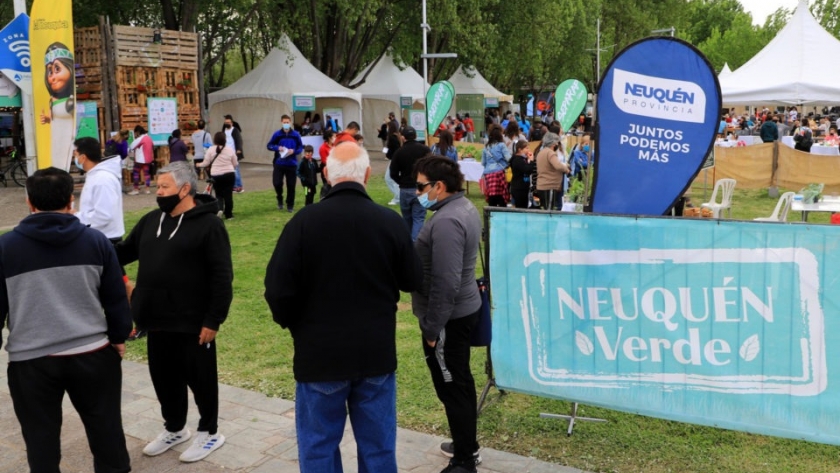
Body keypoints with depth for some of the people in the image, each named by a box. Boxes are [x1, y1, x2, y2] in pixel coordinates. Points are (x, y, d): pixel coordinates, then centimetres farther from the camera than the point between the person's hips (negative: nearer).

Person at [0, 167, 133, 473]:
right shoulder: (96, 240, -1)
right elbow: (115, 298, 3)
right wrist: (119, 337, 15)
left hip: (31, 359, -1)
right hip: (92, 353, 2)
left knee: (41, 436, 12)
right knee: (105, 426, 16)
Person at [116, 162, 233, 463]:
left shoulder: (208, 225, -13)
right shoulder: (150, 221, 8)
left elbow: (221, 278, -16)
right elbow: (125, 252, 19)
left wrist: (213, 320, -18)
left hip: (193, 324, -7)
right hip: (157, 321, 7)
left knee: (200, 379, 9)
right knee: (164, 378, 18)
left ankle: (209, 432, 27)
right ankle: (174, 428, 38)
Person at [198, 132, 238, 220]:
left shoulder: (211, 150, -4)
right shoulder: (230, 150, 0)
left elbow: (206, 163, 0)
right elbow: (235, 164, 6)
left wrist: (199, 165, 21)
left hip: (216, 176, 0)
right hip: (229, 174, 0)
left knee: (219, 194, 13)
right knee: (228, 194, 6)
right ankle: (228, 214, 10)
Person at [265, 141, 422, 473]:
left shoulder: (304, 221, -14)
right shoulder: (389, 221, -9)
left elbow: (278, 288, -12)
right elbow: (413, 281, 3)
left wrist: (290, 322, 8)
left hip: (320, 353, -2)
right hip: (377, 352, 2)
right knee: (378, 446, 15)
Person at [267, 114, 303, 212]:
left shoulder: (296, 134, -2)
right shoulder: (277, 134, -2)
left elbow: (300, 147, 6)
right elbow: (269, 145, 5)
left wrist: (294, 151, -14)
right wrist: (277, 148, -14)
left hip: (292, 164, 0)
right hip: (279, 163, 0)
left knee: (291, 185, 4)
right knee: (277, 183, -8)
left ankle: (290, 205, 18)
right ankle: (280, 199, 22)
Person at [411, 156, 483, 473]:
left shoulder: (446, 221, -25)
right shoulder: (464, 207, 7)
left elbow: (445, 284, -27)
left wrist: (431, 328, -19)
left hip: (448, 318, -10)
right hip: (464, 309, 10)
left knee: (452, 388, 2)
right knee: (461, 382, 21)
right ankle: (467, 446, 36)